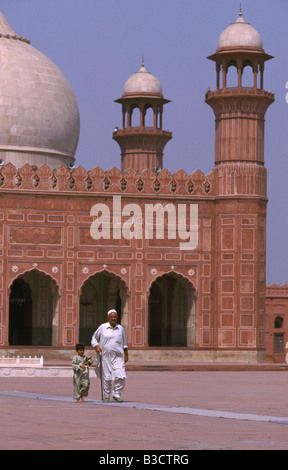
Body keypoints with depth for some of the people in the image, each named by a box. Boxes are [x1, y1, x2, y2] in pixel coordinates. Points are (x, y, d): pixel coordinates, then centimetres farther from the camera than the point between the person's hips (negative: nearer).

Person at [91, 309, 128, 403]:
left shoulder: (121, 328, 9)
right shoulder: (102, 327, 2)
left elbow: (124, 344, 19)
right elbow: (94, 339, 12)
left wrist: (126, 355, 14)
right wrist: (96, 346, -7)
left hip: (118, 357, 2)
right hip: (105, 357, -2)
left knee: (120, 377, -13)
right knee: (106, 378, 0)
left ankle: (117, 395, 1)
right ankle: (106, 397, 14)